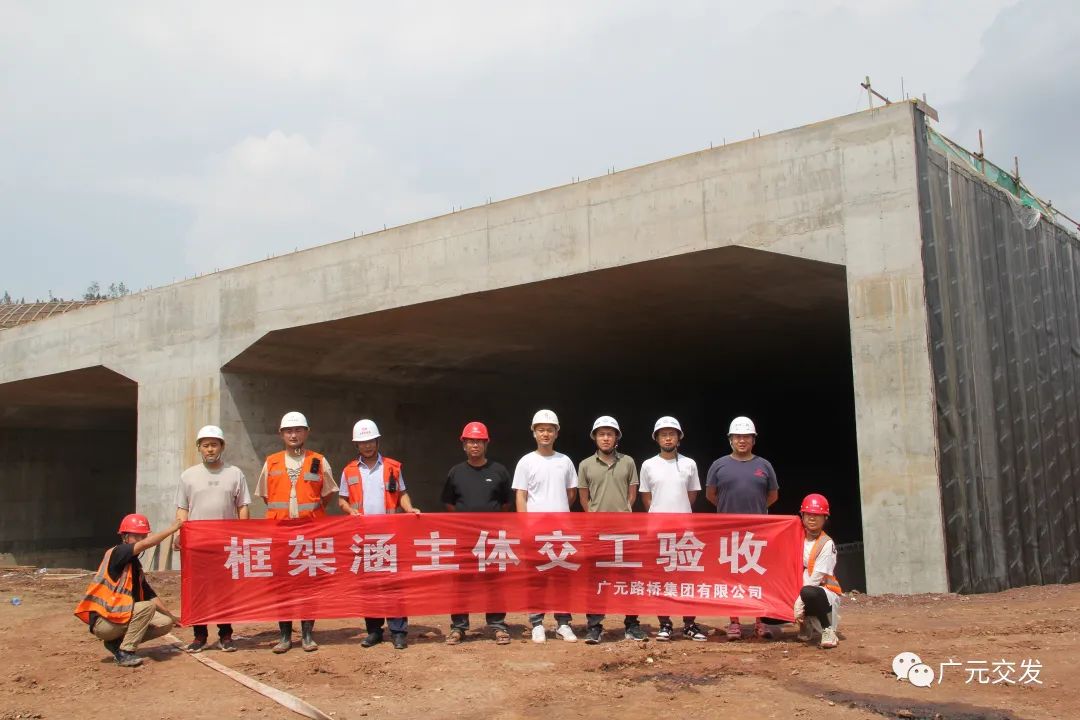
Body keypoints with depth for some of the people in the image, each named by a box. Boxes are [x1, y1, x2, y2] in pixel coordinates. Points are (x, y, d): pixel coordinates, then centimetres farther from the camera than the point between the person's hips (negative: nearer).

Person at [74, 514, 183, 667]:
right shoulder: (115, 553, -12)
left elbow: (149, 594, 17)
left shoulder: (136, 565, 13)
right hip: (102, 621, -8)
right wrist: (173, 528, -20)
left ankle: (117, 642, 7)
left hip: (121, 617, 8)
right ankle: (125, 654, -17)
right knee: (147, 606, -26)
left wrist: (171, 615, 14)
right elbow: (145, 544, -29)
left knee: (165, 623, 0)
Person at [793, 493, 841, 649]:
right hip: (800, 591, 6)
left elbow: (817, 577, -18)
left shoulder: (827, 543, -11)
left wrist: (799, 602, -24)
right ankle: (805, 622, 16)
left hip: (826, 592, -6)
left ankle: (828, 630, -16)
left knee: (808, 592, -40)